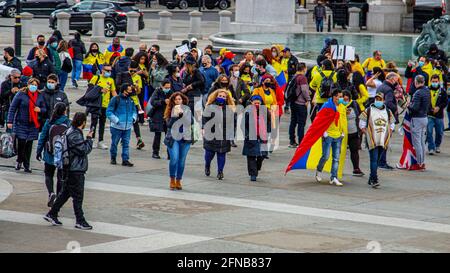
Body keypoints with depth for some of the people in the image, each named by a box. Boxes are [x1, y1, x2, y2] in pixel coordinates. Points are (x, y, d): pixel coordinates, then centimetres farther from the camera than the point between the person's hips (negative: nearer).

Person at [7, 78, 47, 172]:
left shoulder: (40, 97, 8)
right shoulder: (20, 95, -3)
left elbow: (45, 109, 17)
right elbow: (12, 108, -3)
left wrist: (40, 110, -8)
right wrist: (10, 121, -8)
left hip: (33, 125, 3)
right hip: (21, 123, -3)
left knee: (29, 144, 5)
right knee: (21, 142, -8)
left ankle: (26, 165, 14)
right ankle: (19, 161, 16)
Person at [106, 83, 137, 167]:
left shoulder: (131, 100, 10)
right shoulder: (116, 99, -9)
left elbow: (134, 110, 25)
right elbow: (109, 112, -10)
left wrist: (134, 118, 5)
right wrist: (116, 120, -16)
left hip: (127, 126, 4)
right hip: (117, 126, -4)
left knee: (126, 143, 2)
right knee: (114, 143, 7)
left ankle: (125, 160, 5)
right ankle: (113, 158, 23)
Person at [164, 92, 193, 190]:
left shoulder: (187, 109, 7)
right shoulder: (171, 110, 4)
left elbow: (191, 121, -5)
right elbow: (169, 124, -6)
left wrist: (182, 114, -15)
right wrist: (176, 115, -17)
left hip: (185, 138, 2)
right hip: (173, 138, -2)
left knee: (182, 161, 4)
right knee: (174, 159, -13)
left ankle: (178, 181, 15)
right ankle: (172, 180, 2)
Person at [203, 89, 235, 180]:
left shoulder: (229, 109, 12)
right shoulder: (210, 107, 1)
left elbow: (232, 121, 17)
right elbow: (204, 118, -1)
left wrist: (232, 132, 13)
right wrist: (204, 129, -10)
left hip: (224, 136, 2)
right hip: (211, 135, -2)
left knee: (222, 154, 1)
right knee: (210, 152, 1)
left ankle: (220, 172, 8)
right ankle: (207, 166, 30)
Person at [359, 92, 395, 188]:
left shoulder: (388, 112, 13)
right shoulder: (368, 110, 3)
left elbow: (392, 123, 24)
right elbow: (362, 122, 6)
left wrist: (390, 132, 10)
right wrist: (364, 131, -6)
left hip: (383, 140, 4)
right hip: (372, 140, -4)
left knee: (377, 160, 9)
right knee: (374, 159, -13)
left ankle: (371, 179, 20)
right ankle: (374, 180, -18)